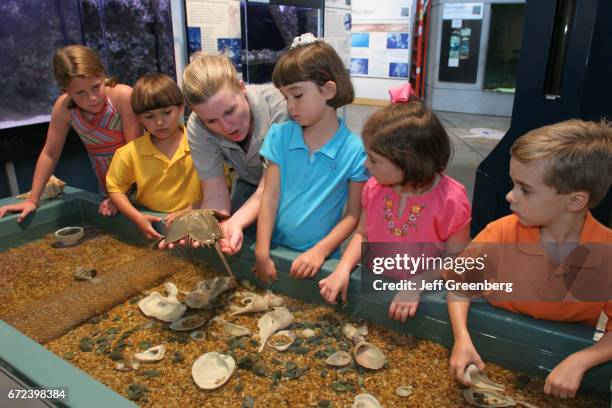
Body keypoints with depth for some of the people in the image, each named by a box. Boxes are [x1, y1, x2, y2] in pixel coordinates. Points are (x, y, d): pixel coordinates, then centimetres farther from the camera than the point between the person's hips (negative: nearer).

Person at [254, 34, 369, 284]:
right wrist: (262, 252, -7)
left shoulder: (355, 150, -11)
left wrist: (320, 251, -14)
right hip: (275, 248, 2)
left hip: (319, 259, -2)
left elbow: (354, 214, -6)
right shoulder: (279, 136, -3)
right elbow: (269, 198, -4)